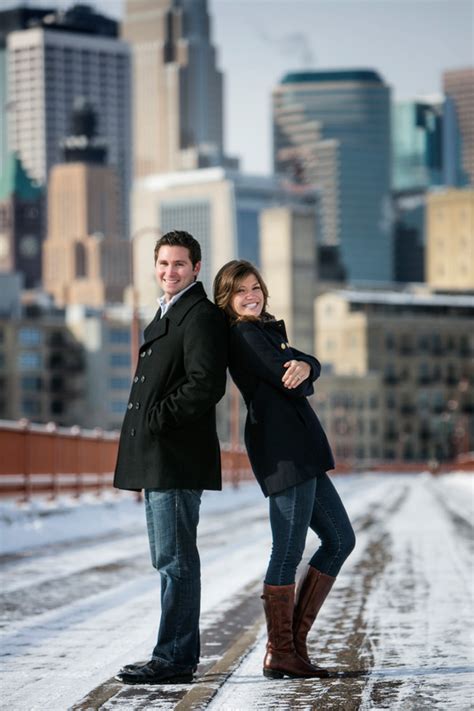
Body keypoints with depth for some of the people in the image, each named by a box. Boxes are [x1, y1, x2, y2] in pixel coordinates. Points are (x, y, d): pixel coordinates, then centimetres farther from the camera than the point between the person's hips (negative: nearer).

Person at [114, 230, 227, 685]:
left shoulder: (201, 316, -10)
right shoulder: (165, 315, 22)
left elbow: (207, 384, -20)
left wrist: (158, 418, -16)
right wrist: (143, 425, 13)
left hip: (177, 458, -10)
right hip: (156, 459, 10)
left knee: (175, 560, -8)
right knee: (169, 561, 12)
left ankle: (173, 659, -6)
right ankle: (182, 655, 17)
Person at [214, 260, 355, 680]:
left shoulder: (266, 331, 21)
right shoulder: (244, 336, -10)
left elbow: (312, 370, 7)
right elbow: (296, 388, -15)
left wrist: (302, 366, -15)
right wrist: (297, 374, 7)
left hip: (300, 450, 10)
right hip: (283, 449, -10)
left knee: (340, 539, 13)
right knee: (288, 551, -6)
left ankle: (295, 638, 14)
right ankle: (281, 654, 0)